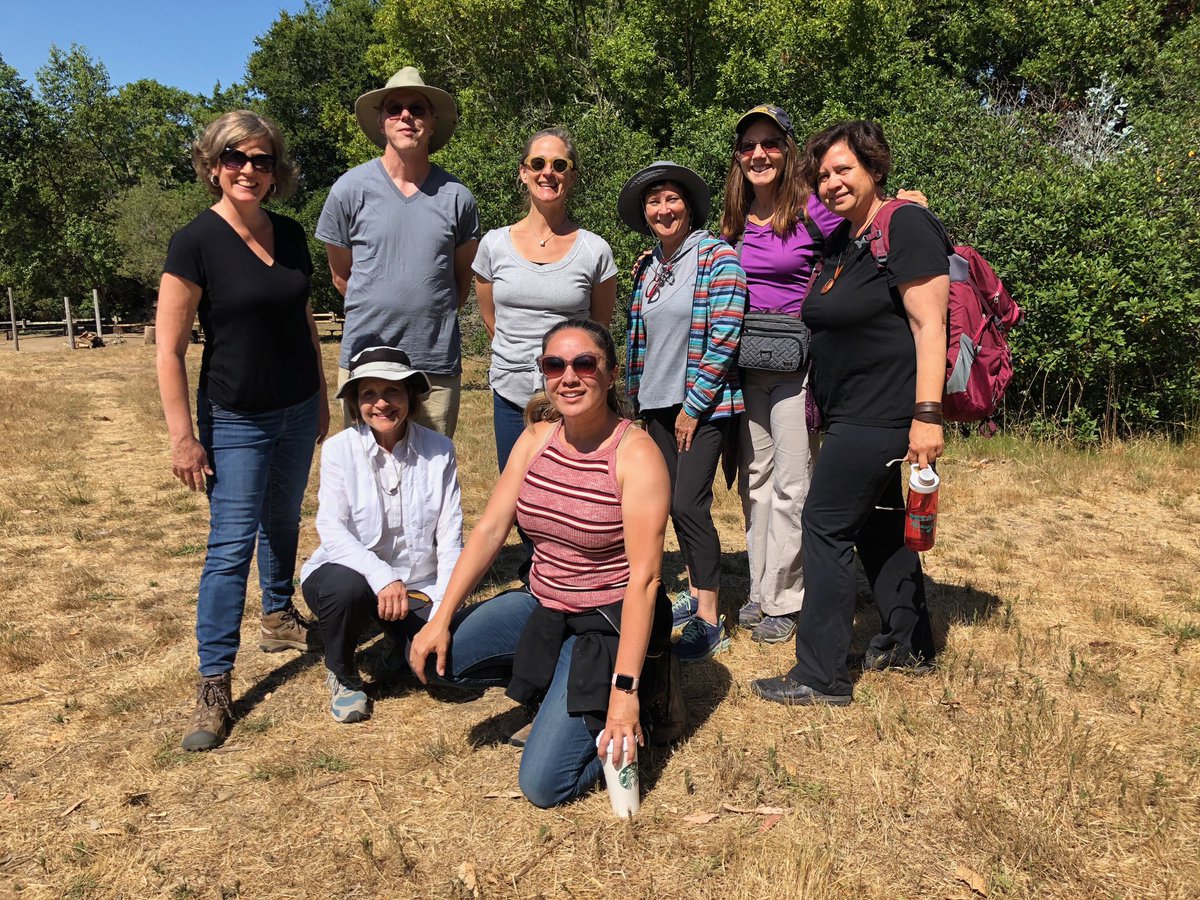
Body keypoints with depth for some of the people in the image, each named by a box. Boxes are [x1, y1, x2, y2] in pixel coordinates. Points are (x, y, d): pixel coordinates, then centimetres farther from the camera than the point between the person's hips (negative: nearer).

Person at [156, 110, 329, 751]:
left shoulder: (290, 235, 3)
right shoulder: (196, 242, -13)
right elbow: (169, 349, -13)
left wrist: (322, 399, 15)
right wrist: (183, 439, -15)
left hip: (298, 410, 5)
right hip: (235, 419, -5)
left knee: (283, 523, 19)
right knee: (231, 544, -3)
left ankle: (278, 619, 40)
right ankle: (213, 686, 7)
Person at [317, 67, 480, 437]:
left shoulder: (456, 197, 3)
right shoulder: (350, 189, 0)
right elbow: (341, 275, 11)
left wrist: (431, 319, 11)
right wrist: (383, 311, 12)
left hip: (437, 366, 1)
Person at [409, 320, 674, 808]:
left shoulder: (637, 455, -20)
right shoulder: (536, 438, -1)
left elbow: (644, 578, -23)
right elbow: (489, 529, -3)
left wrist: (625, 691, -26)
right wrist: (440, 620, -10)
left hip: (609, 622, -6)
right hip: (542, 605, 7)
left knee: (543, 784, -11)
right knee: (431, 657, -6)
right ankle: (552, 681, 12)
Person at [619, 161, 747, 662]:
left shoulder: (717, 256, -9)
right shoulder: (645, 268, 11)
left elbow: (725, 337, -15)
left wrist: (694, 406, -15)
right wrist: (636, 398, 12)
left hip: (704, 404, -6)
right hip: (658, 404, 7)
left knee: (689, 504, -12)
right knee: (675, 504, 10)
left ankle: (709, 621, -3)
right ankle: (697, 592, 26)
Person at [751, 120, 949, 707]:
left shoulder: (905, 227, -12)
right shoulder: (842, 240, 14)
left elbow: (929, 324, -20)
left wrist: (927, 415, -25)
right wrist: (820, 395, 22)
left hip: (881, 414, -10)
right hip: (854, 411, 10)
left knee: (825, 524, -8)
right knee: (877, 523, 16)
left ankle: (822, 675, 0)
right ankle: (908, 644, 31)